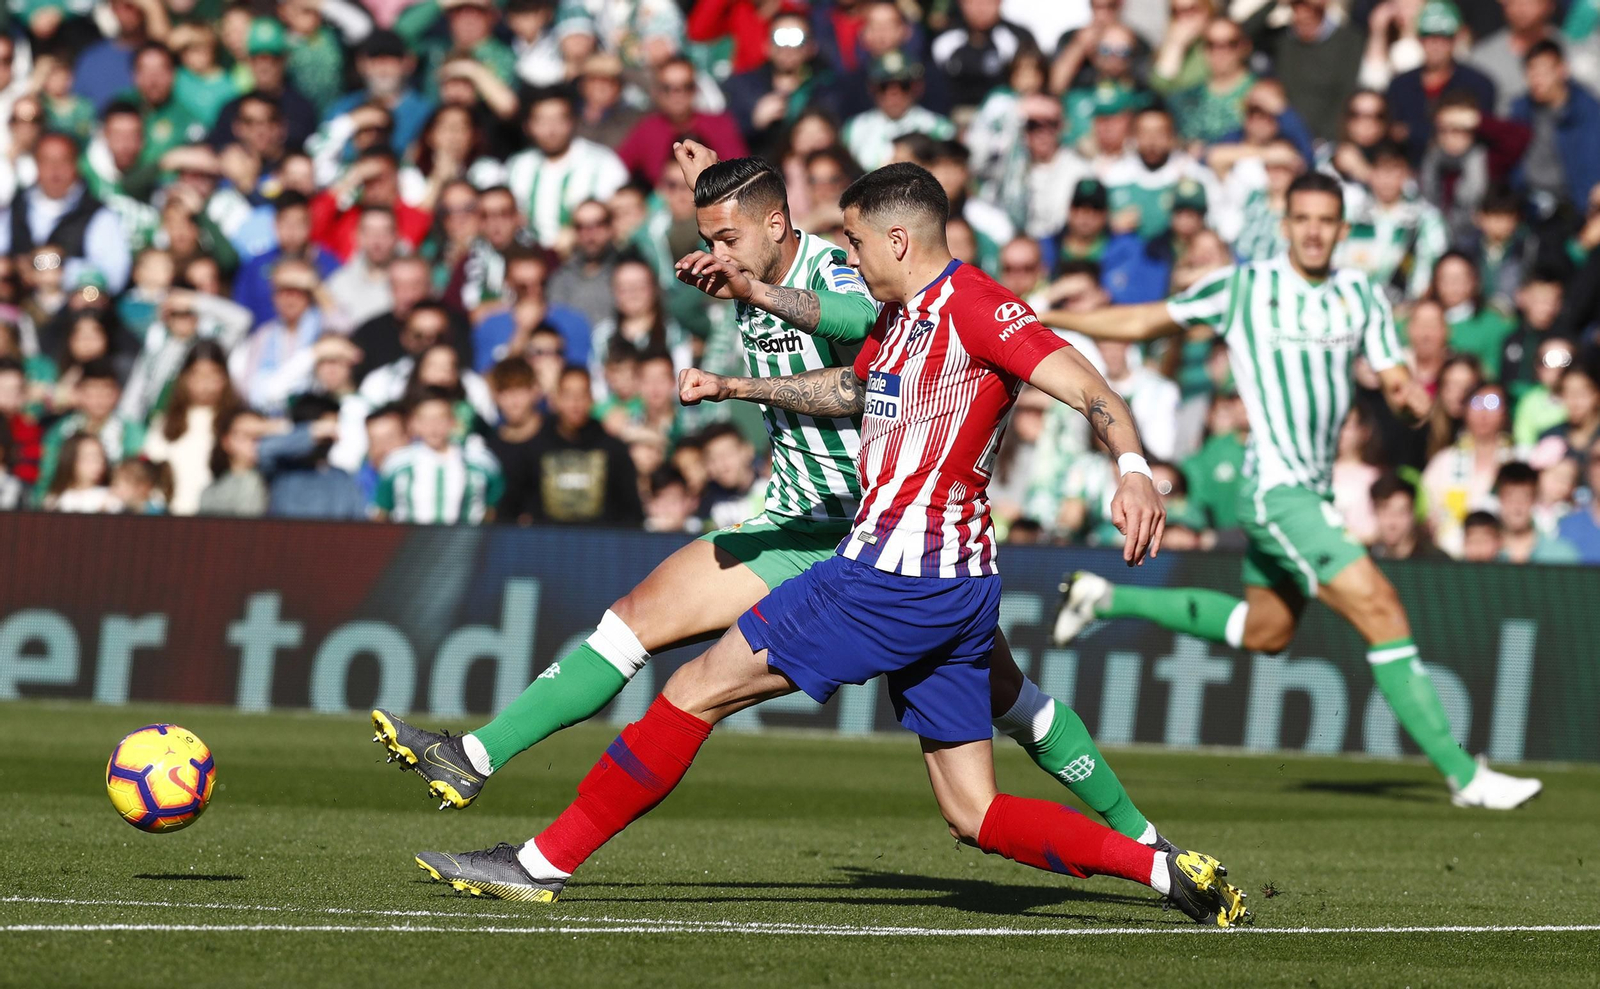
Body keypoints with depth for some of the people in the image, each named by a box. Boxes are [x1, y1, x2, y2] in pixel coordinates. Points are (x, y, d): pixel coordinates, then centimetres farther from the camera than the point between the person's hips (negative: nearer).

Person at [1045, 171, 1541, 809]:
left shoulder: (1362, 296, 8)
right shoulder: (1243, 286, -5)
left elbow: (1392, 378, 10)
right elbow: (1142, 324, 6)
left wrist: (1410, 393, -14)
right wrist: (1049, 318, 5)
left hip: (1312, 489, 8)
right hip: (1277, 487, -8)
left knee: (1265, 631, 24)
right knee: (1380, 610, -17)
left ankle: (1105, 598, 37)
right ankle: (1463, 775, -18)